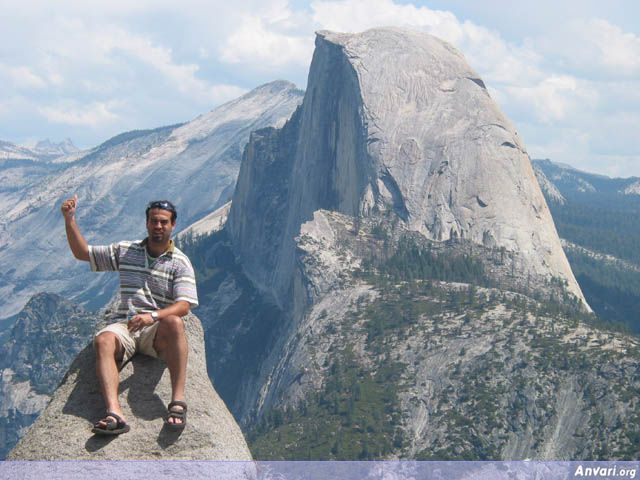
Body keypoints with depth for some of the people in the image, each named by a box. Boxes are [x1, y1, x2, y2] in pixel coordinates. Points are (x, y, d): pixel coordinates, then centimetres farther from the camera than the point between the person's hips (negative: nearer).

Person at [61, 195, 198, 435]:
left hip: (158, 330, -2)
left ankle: (178, 402, -45)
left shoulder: (180, 263, 5)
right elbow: (82, 252, 19)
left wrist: (153, 316, -26)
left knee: (174, 323, -38)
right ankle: (114, 413, -51)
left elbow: (184, 305, -8)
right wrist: (70, 220, 5)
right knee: (103, 340, -33)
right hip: (124, 327, 2)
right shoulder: (125, 251, 16)